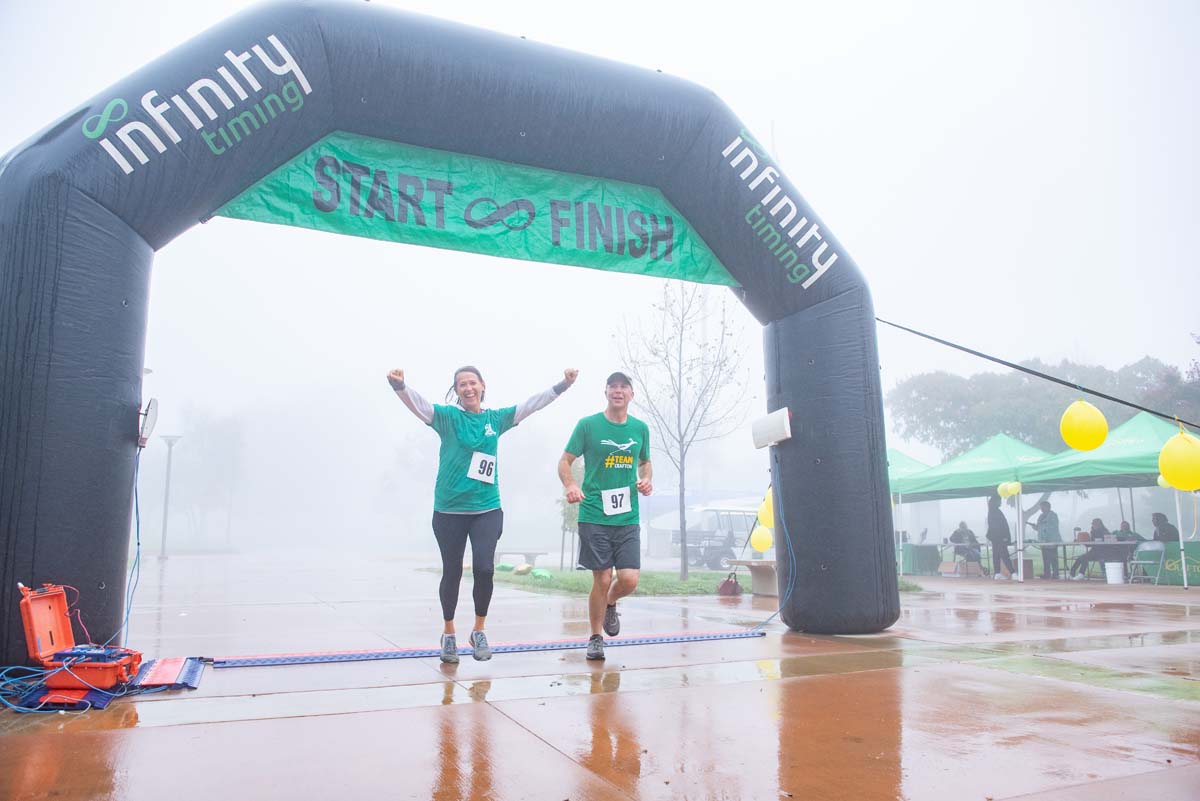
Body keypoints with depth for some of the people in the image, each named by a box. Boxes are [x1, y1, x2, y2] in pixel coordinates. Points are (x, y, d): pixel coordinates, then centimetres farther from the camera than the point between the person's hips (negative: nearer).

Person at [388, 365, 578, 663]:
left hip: (487, 509, 2)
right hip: (449, 511, -1)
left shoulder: (496, 419, 7)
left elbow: (532, 404, 10)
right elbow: (417, 403, -19)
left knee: (484, 568, -10)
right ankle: (449, 635, 30)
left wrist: (563, 384, 5)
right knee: (452, 573, 9)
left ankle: (479, 631, 13)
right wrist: (398, 384, -39)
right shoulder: (447, 416, -3)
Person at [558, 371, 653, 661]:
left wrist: (647, 480, 1)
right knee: (602, 580, -1)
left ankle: (610, 605, 30)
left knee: (629, 579, -6)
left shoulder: (640, 428, 9)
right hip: (594, 516, -3)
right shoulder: (588, 425, -2)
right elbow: (565, 461, 1)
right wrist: (570, 485, -19)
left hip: (628, 518, 3)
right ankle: (595, 637, 21)